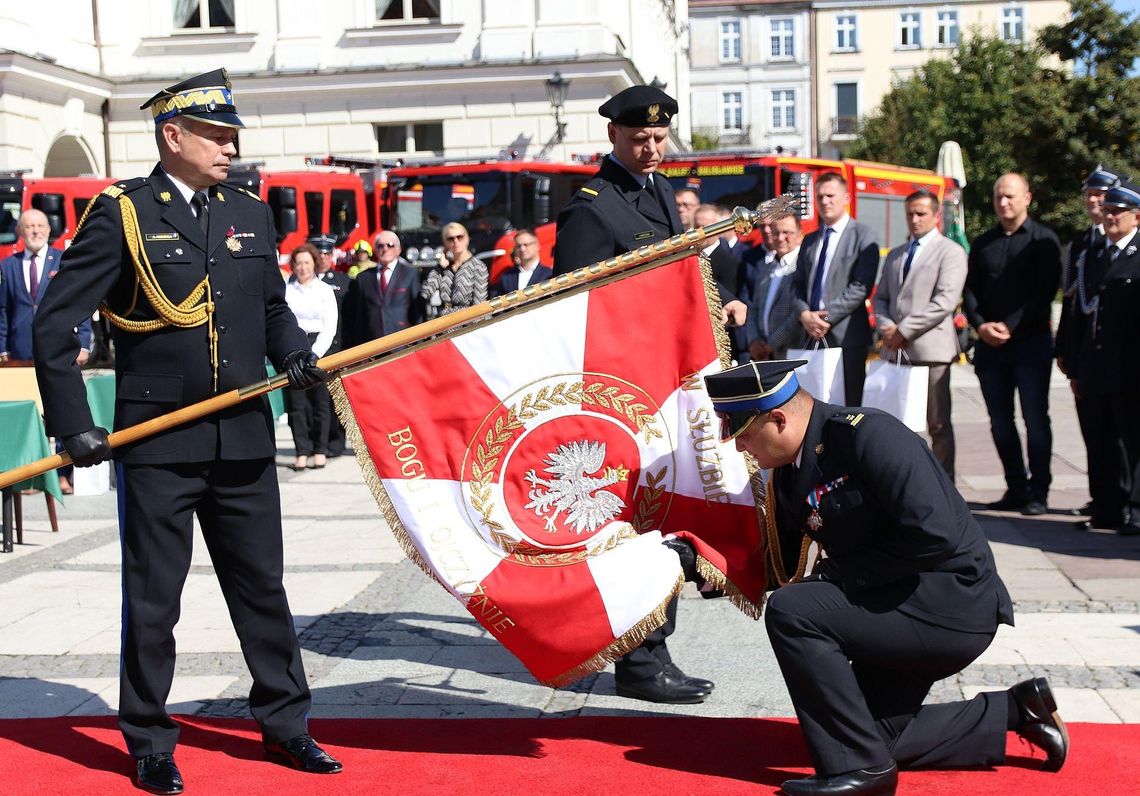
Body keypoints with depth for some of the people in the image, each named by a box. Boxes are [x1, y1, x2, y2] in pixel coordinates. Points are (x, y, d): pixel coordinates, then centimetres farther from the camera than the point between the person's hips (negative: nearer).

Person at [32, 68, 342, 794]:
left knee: (262, 586, 12)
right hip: (158, 441, -4)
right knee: (153, 599, 7)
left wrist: (294, 354, -1)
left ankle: (285, 725, 25)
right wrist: (74, 425, -11)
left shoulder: (251, 214, 10)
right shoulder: (123, 213, -5)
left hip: (244, 436, 4)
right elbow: (55, 324, -6)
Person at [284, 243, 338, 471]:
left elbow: (330, 327, 4)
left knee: (320, 401, -1)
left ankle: (320, 450, 6)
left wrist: (314, 354, -7)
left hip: (319, 348, 0)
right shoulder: (285, 290, 7)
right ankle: (302, 451, -1)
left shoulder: (325, 291, 8)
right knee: (296, 402, -4)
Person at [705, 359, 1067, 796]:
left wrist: (830, 575, -22)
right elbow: (786, 568, 11)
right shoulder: (786, 473, 5)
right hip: (899, 607, 10)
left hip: (951, 603, -10)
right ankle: (1012, 712, 27)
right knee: (874, 737, 16)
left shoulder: (868, 434, -21)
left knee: (790, 610, -24)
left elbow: (934, 536, -29)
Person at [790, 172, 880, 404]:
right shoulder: (809, 240, 19)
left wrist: (827, 317, -13)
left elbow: (861, 287, -10)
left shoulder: (862, 235, -1)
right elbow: (797, 284, 15)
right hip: (811, 335, 5)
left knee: (849, 402, -3)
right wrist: (804, 314, -4)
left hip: (846, 334, -5)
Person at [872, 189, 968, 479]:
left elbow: (945, 301, -12)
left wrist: (904, 330, -14)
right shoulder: (895, 254, 21)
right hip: (895, 350, 6)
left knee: (938, 425, 0)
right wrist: (886, 327, -3)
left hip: (929, 348, -6)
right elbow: (880, 298, 19)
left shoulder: (951, 252, -1)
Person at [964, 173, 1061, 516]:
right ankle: (1016, 488, 13)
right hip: (989, 345, 5)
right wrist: (981, 325, -8)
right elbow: (969, 291, 9)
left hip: (1030, 342, -5)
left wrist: (1011, 327, -16)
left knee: (1035, 419, -4)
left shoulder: (1043, 240, 1)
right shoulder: (982, 243, 15)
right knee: (1000, 422, 6)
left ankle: (1038, 491, 2)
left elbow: (1045, 291, -9)